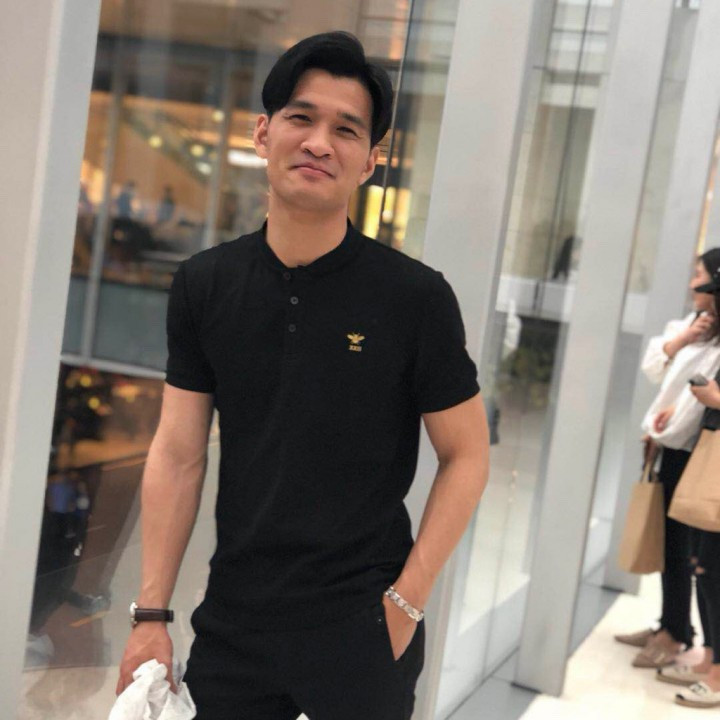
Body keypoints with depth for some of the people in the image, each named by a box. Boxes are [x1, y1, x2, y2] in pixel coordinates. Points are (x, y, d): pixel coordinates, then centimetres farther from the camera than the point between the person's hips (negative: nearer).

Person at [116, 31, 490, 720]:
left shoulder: (417, 297, -10)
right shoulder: (203, 285, -1)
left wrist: (405, 602, -10)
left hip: (361, 629, -2)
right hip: (232, 622, 3)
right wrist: (151, 613, 0)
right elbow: (178, 456, 2)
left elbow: (466, 457, -5)